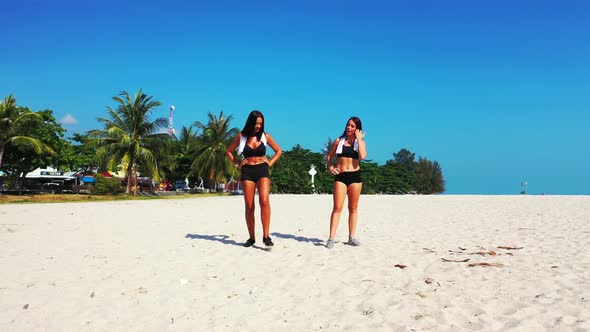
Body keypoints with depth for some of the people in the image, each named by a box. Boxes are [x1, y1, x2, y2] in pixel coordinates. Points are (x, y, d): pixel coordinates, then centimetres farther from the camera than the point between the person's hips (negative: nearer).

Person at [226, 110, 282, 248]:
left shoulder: (265, 136, 5)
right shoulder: (241, 136, 6)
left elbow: (278, 150, 17)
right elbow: (229, 151, 18)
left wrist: (270, 163, 5)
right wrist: (237, 164, 7)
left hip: (262, 170, -1)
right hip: (247, 172, 1)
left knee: (264, 201, -20)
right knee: (249, 206, 1)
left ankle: (266, 236, -18)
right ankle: (252, 238, 11)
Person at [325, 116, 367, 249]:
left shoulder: (360, 142, 6)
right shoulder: (339, 140, 8)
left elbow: (362, 156, -14)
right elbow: (329, 156, 16)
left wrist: (359, 139, -8)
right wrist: (330, 167, -1)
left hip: (355, 176, 1)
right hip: (340, 176, -1)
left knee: (353, 208, 7)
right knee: (337, 208, -8)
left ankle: (351, 237, 17)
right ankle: (331, 238, -9)